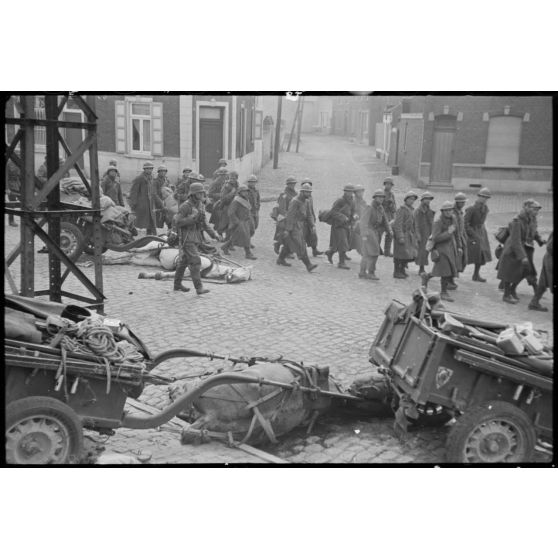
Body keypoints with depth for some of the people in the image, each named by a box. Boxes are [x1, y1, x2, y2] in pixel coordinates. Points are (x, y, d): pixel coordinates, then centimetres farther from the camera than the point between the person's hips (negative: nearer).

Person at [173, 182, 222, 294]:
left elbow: (203, 223, 15)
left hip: (196, 238, 8)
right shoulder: (185, 206, -16)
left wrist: (213, 234, 5)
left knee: (184, 261, 16)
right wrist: (192, 218, -27)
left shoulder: (200, 206, 9)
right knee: (195, 261, -14)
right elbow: (177, 222, -19)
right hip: (187, 238, -8)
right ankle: (199, 287, -13)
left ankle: (177, 285, 26)